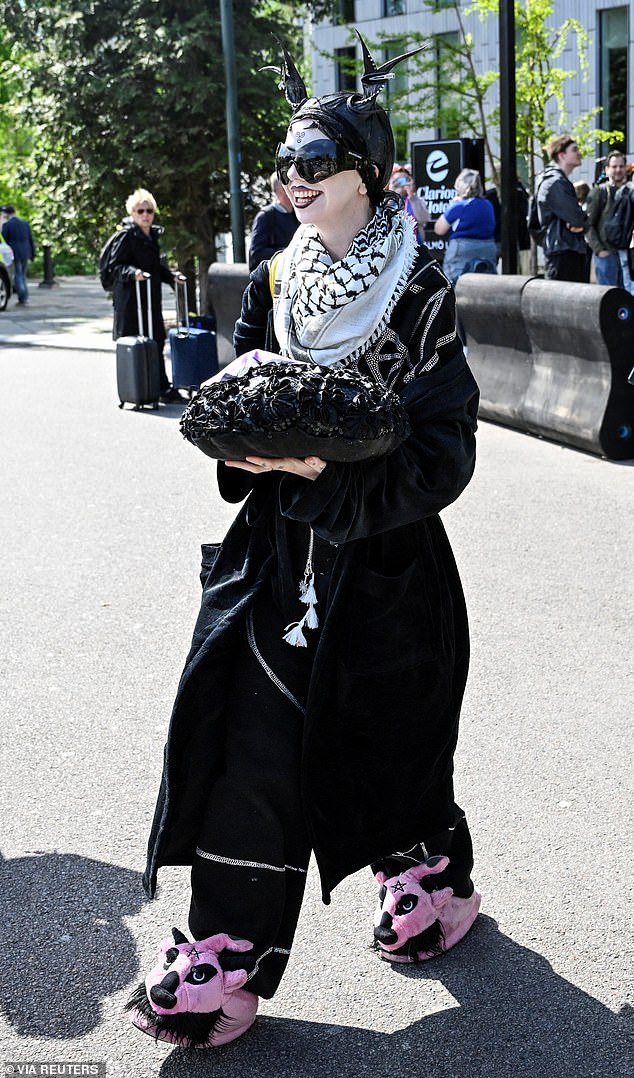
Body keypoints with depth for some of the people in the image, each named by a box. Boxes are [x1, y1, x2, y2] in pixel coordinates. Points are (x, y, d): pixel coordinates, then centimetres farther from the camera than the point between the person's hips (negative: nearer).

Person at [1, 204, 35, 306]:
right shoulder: (25, 224, 7)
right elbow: (31, 240, 8)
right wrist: (32, 254, 13)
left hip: (14, 254, -5)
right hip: (25, 254, 5)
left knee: (17, 277, 1)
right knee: (22, 275, 17)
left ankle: (22, 299, -4)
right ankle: (25, 298, 15)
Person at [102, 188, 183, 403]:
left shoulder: (153, 235, 17)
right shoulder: (125, 236, -8)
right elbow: (114, 266, -13)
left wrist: (171, 276, 14)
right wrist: (132, 272, -29)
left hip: (151, 297, 8)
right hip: (130, 298, -8)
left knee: (156, 341, 8)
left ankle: (163, 388, 13)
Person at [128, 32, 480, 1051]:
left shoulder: (419, 292, -8)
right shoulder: (272, 287, 7)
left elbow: (442, 452, -14)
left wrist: (333, 470, -27)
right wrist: (251, 444, -9)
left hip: (386, 558, -4)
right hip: (277, 551, 4)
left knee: (392, 735, 11)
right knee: (250, 745, -1)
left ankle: (436, 880, 40)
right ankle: (227, 961, 8)